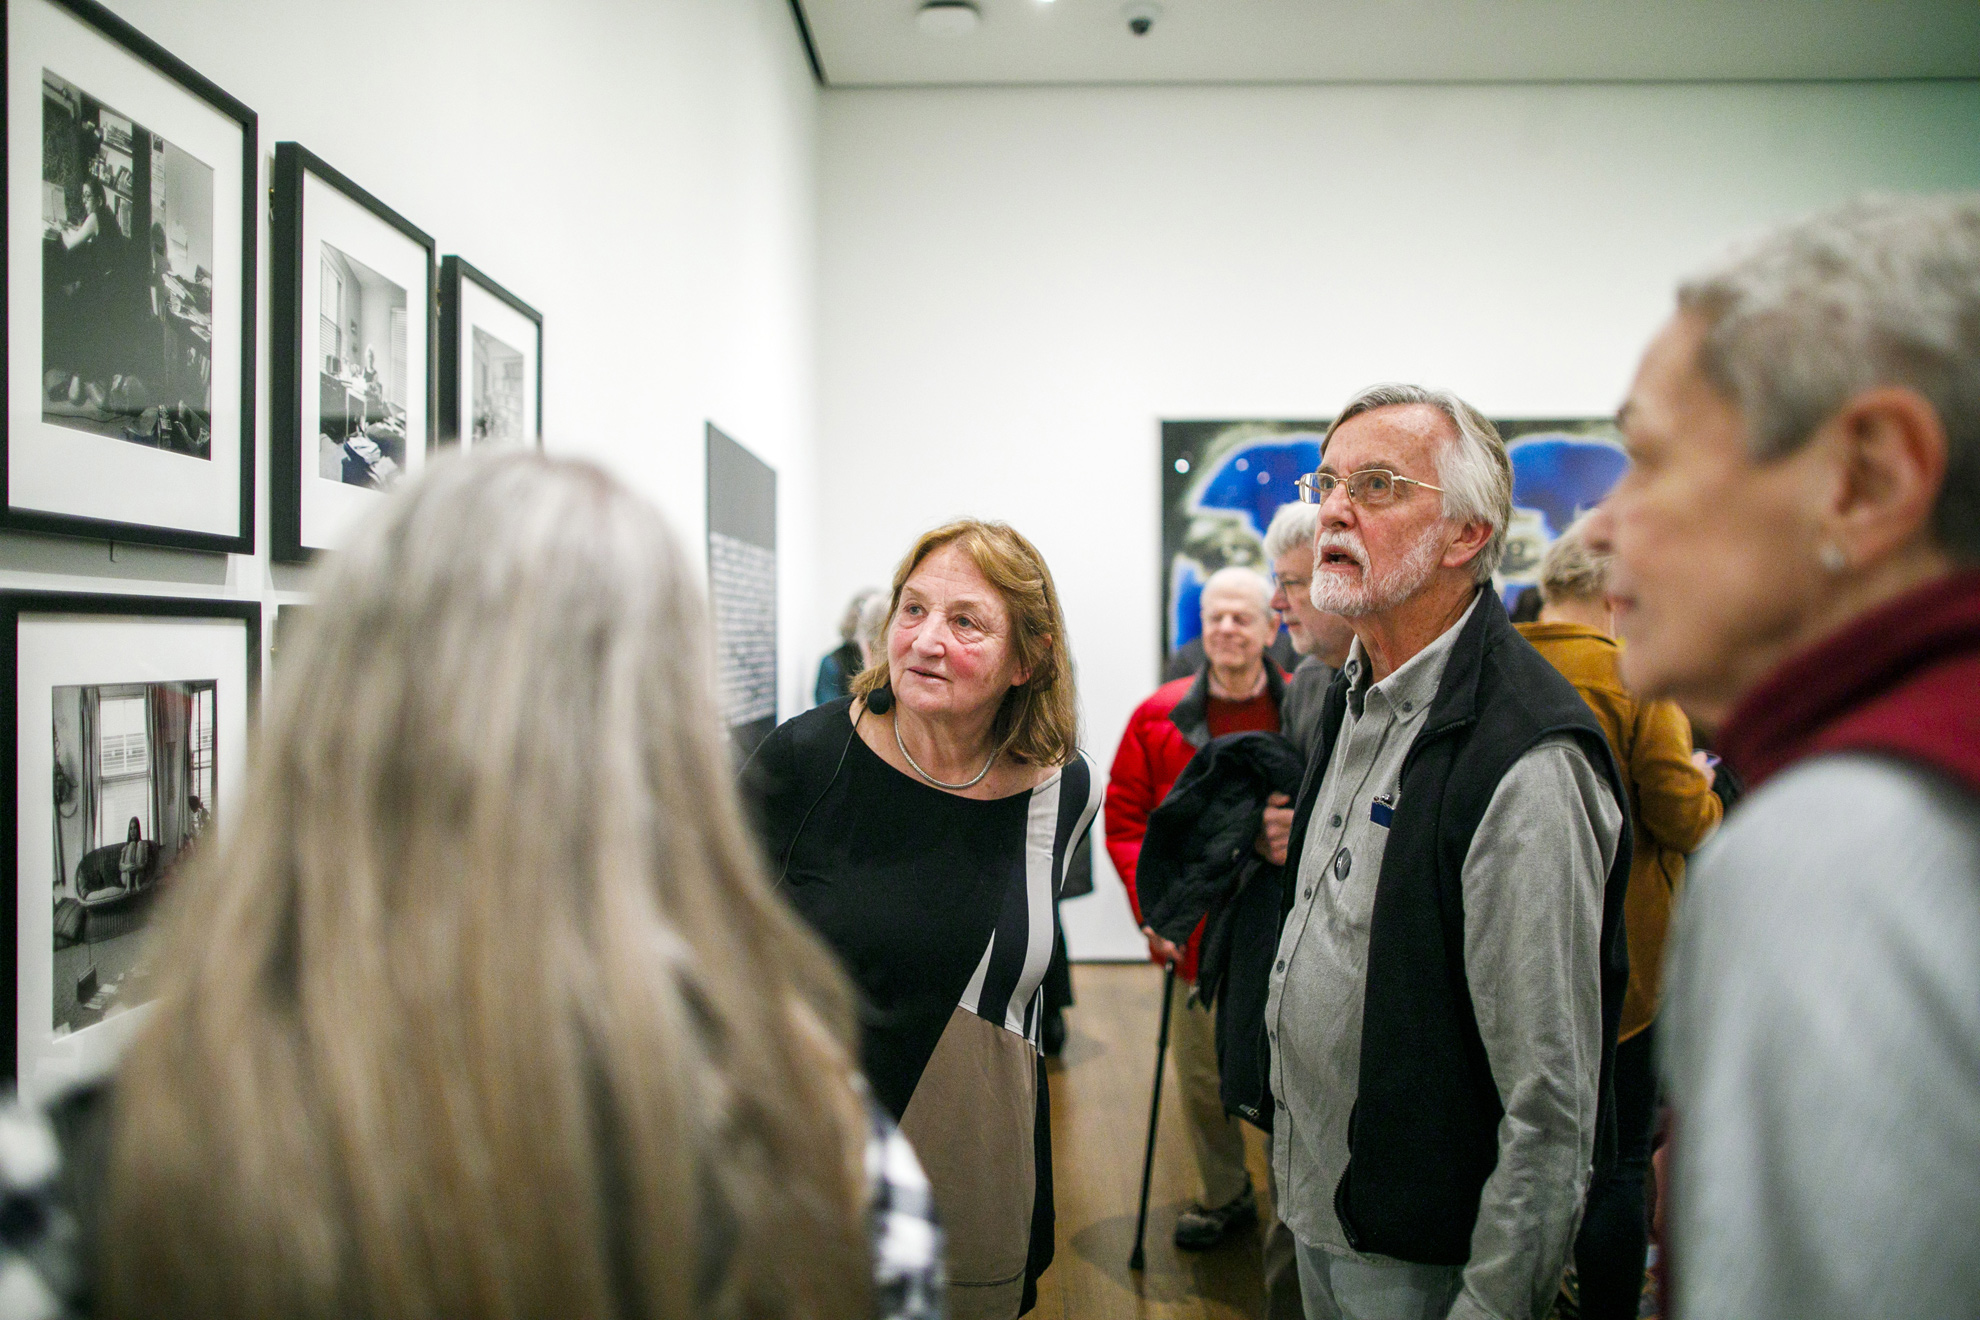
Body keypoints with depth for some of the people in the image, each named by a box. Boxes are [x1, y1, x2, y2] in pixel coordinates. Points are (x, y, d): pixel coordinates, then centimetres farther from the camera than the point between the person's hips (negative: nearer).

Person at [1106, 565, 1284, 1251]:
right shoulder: (1159, 717, -1)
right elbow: (1125, 818, 4)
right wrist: (1150, 904, -6)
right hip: (1197, 933, 2)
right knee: (1202, 1082, 13)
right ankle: (1226, 1196, 36)